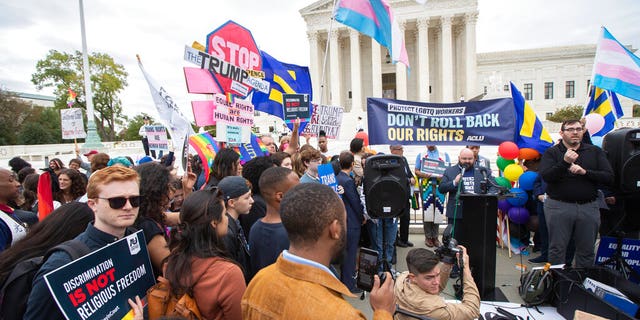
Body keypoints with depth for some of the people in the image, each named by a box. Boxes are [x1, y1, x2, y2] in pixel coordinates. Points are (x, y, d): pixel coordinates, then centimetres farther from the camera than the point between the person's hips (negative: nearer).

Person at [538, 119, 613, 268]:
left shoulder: (595, 151, 10)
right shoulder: (552, 153, 2)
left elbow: (609, 177, 1)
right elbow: (546, 176, -13)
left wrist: (585, 172, -14)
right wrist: (564, 162, -24)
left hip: (589, 207, 3)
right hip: (558, 206, -3)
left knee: (587, 250, 11)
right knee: (557, 249, 3)